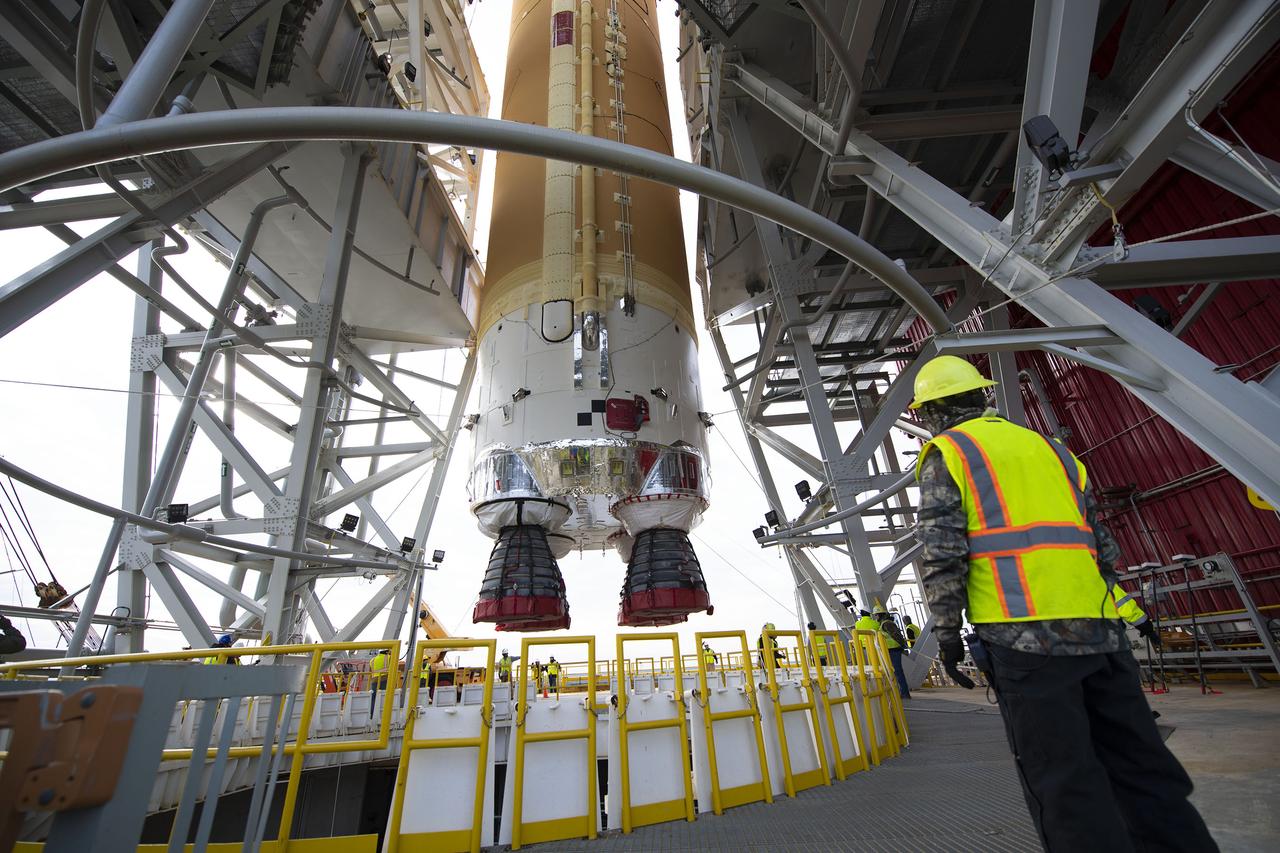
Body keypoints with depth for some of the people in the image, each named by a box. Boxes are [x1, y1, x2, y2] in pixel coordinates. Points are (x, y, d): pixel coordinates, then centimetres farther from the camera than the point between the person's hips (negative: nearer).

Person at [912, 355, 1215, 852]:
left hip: (1024, 634, -7)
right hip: (1097, 629, 7)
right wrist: (1105, 614, 25)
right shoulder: (1045, 445, 21)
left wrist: (946, 632, -3)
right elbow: (1100, 540, 20)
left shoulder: (944, 453, 0)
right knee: (1140, 765, 14)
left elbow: (941, 553, -10)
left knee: (1063, 780, 0)